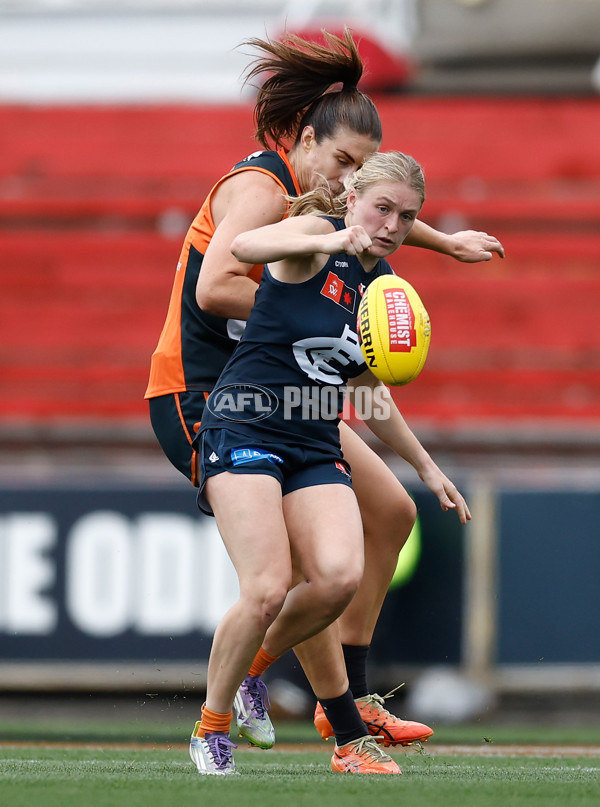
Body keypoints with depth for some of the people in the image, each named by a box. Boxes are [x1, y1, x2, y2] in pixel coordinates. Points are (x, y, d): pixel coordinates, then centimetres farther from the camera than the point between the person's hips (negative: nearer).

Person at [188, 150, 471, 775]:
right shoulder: (317, 236, -6)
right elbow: (246, 247, -30)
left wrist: (426, 468, 30)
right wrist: (329, 242, -44)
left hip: (315, 448, 6)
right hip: (244, 429, -6)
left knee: (339, 577, -21)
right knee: (269, 590, -21)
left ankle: (256, 662, 8)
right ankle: (212, 724, 2)